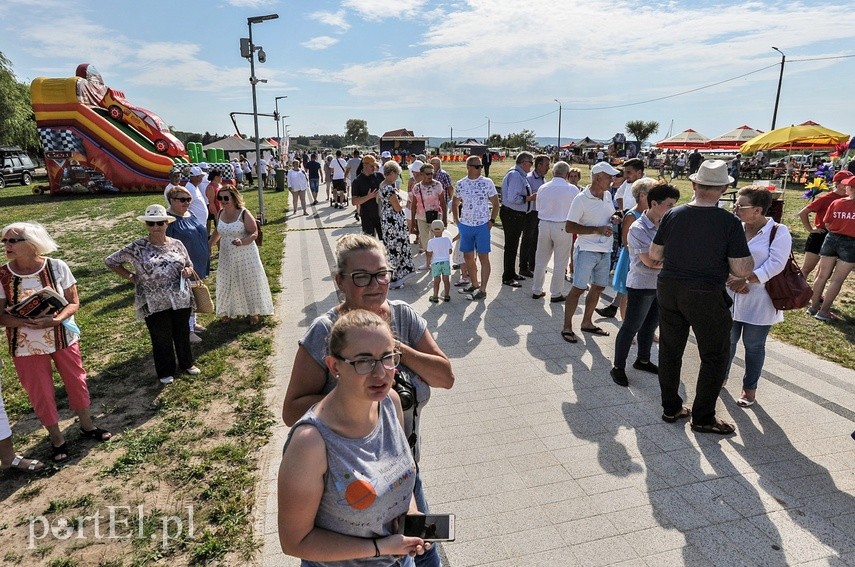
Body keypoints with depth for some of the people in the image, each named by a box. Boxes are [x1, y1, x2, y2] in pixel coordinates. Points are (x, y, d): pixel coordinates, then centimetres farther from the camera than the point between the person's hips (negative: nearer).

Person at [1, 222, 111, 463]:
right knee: (40, 393, 10)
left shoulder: (57, 267, -12)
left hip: (64, 338, 0)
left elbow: (74, 302, -8)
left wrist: (55, 320, -26)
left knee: (76, 382, 14)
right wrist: (27, 322, -27)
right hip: (27, 345, 0)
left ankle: (87, 425, 37)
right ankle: (56, 438, 30)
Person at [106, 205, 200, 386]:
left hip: (180, 299, 3)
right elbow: (110, 261, 1)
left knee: (183, 333, 17)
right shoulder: (137, 247, -7)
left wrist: (188, 271, -9)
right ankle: (165, 371, 30)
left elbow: (189, 266, 14)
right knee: (161, 338, 10)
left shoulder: (177, 244, 2)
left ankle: (187, 363, 38)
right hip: (154, 304, -3)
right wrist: (130, 277, -3)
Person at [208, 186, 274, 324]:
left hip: (245, 255, -5)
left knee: (249, 282, 6)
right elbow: (217, 232, 17)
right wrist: (208, 245, 14)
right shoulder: (221, 213, 2)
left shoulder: (244, 214, -16)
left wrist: (242, 241, -33)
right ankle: (228, 311, 32)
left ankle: (253, 312, 21)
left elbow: (254, 233, -17)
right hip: (227, 257, 6)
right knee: (227, 284, 15)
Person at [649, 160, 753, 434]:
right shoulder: (730, 223, -12)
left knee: (670, 350, 16)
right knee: (715, 357, 13)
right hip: (706, 296, -4)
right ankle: (702, 417, 20)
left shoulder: (673, 215, -2)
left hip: (669, 289, 4)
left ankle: (671, 408, 28)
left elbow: (654, 254, 6)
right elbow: (742, 270, -12)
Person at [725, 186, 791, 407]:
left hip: (759, 302, -3)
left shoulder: (779, 232, -10)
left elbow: (775, 264, -18)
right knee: (727, 340, 15)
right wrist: (732, 280, -15)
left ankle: (749, 387, 26)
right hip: (731, 297, 4)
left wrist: (746, 280, -25)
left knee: (753, 345, 9)